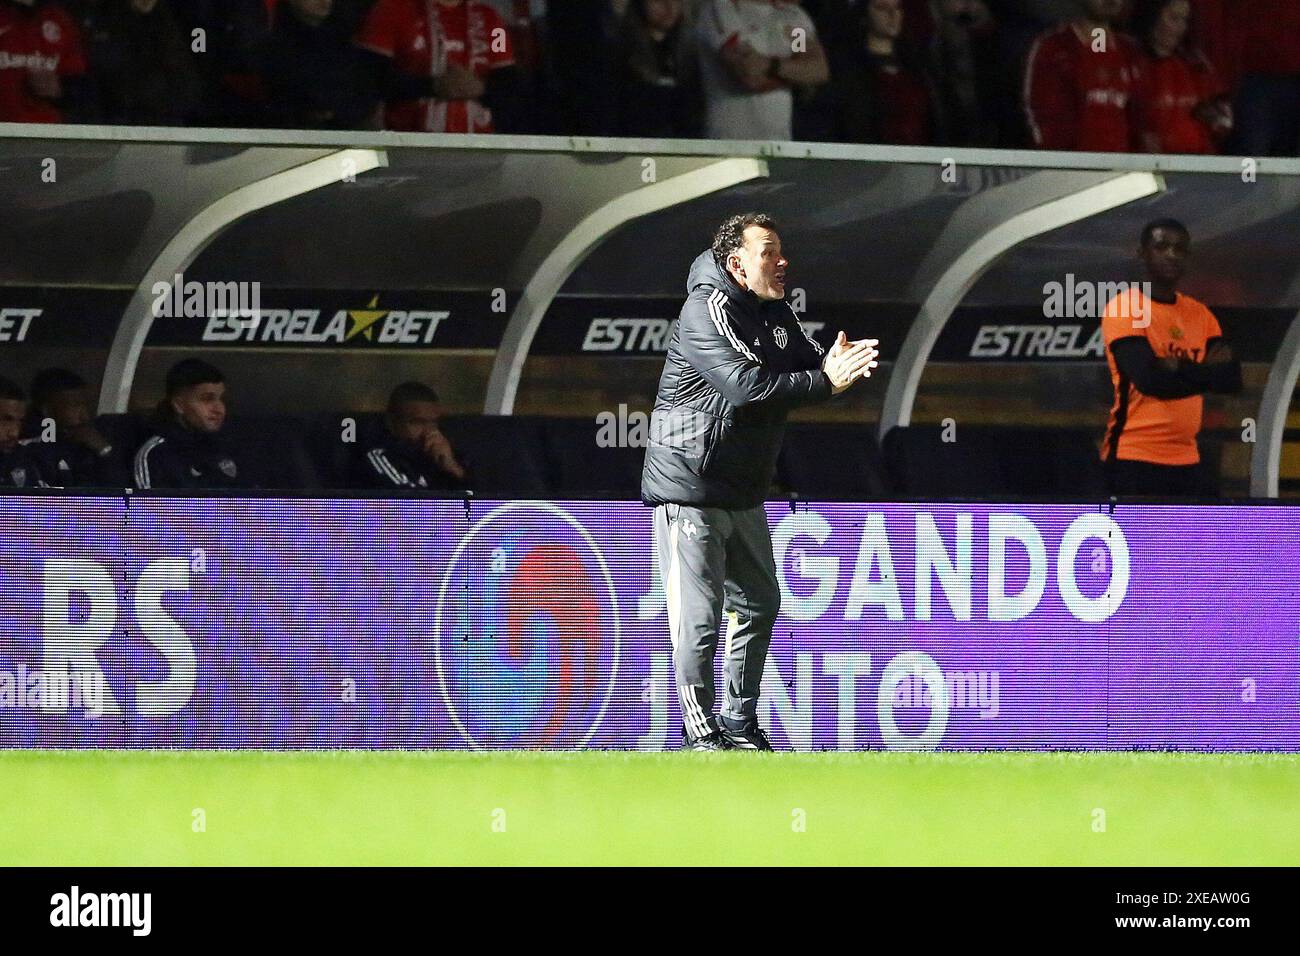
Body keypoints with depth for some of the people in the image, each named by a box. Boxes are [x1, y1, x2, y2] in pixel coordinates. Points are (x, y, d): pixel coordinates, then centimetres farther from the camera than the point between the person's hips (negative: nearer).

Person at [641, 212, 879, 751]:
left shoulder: (776, 312, 10)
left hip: (744, 494, 9)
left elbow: (808, 366, 7)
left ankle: (740, 722, 28)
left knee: (759, 605, 16)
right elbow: (747, 384, -30)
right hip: (687, 491, -9)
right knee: (700, 620, -8)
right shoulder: (708, 311, -18)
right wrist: (824, 382, -29)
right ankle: (701, 732, 2)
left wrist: (840, 365, -16)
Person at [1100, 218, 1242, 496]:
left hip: (1184, 457, 8)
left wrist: (1181, 370, -15)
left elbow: (1231, 379, 2)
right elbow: (1149, 380, -21)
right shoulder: (1123, 309, -9)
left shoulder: (1199, 315, 13)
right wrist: (1207, 373, -9)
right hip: (1135, 455, -8)